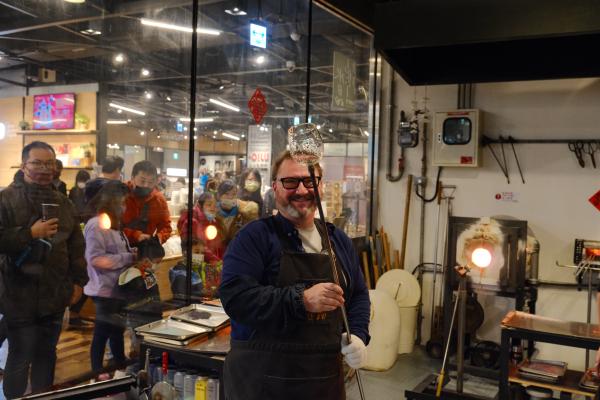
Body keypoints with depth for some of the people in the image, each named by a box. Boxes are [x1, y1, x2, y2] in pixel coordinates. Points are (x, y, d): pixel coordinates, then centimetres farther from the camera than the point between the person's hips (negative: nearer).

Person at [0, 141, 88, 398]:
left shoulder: (63, 202, 11)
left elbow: (76, 245, 15)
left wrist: (78, 280, 10)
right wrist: (30, 233, -21)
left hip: (55, 296, 5)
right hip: (21, 296, -5)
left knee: (47, 354, 16)